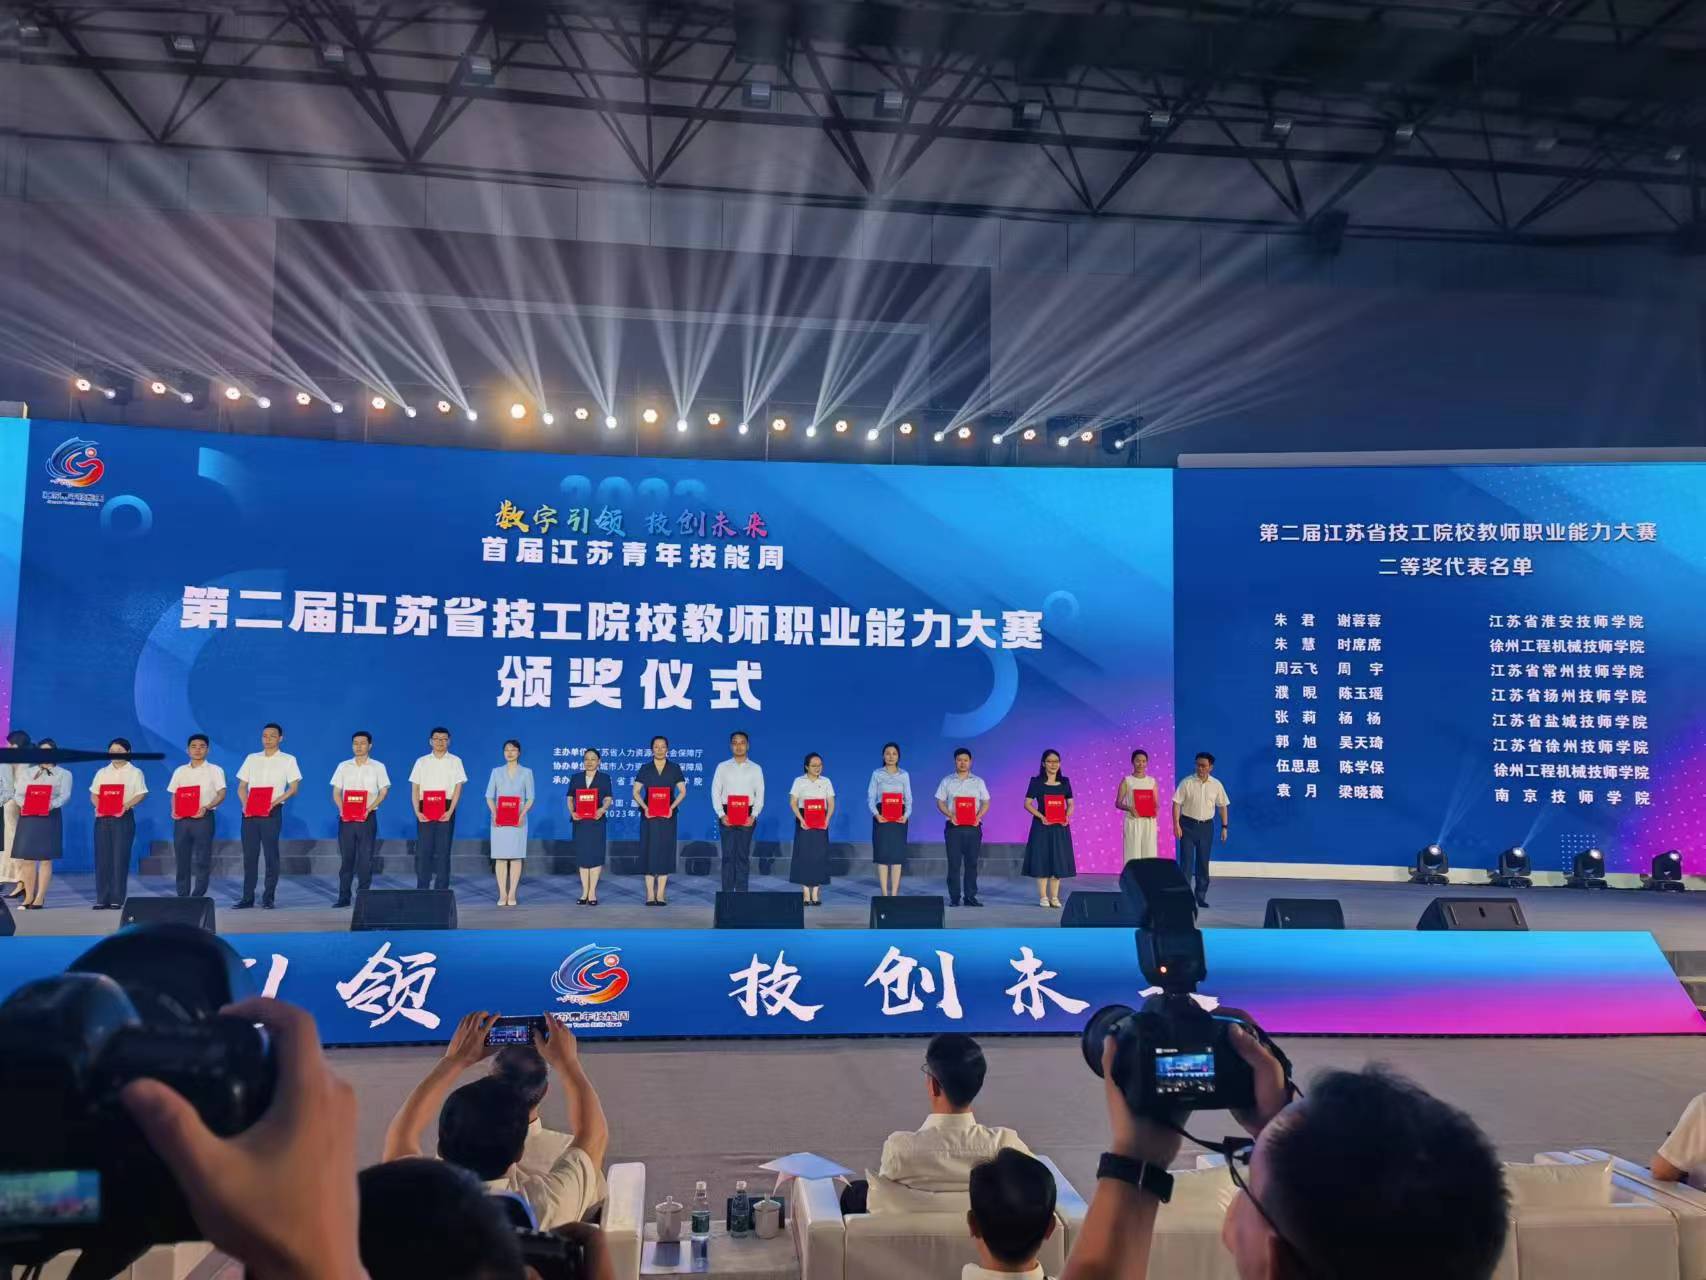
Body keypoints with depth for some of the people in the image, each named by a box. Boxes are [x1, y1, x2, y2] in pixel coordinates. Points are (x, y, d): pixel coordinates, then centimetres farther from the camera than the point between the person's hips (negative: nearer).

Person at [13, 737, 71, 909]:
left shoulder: (63, 774, 10)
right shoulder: (28, 772, 19)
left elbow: (65, 795, -3)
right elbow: (19, 794, 10)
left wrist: (52, 804, -23)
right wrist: (23, 803, -13)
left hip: (50, 817, -3)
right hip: (27, 817, 3)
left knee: (45, 858, -5)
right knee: (27, 858, 0)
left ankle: (40, 898, -2)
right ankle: (29, 896, 8)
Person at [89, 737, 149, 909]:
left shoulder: (135, 772, 5)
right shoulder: (102, 772, 16)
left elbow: (140, 795, -3)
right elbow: (93, 794, 12)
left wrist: (126, 805, -20)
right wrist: (98, 805, -9)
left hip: (124, 818, -3)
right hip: (103, 818, 3)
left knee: (120, 858, -5)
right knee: (102, 857, 1)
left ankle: (117, 899, -1)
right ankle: (102, 898, 6)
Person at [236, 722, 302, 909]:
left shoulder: (288, 760, 4)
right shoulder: (251, 758, 14)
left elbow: (293, 788, 0)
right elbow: (241, 787, 13)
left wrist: (274, 802, -15)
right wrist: (245, 803, -6)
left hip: (272, 812, -3)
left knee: (271, 854, -3)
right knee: (249, 854, 3)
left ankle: (268, 897, 2)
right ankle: (247, 897, 8)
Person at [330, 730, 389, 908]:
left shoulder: (378, 767, 4)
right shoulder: (343, 766, 9)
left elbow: (383, 791, 1)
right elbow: (336, 792, 8)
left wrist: (369, 808, -13)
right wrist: (341, 809, -10)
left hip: (367, 817, -1)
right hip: (346, 817, 2)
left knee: (365, 858, -1)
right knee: (346, 857, 3)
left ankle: (363, 896, 4)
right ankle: (344, 897, 8)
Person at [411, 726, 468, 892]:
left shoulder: (455, 761, 5)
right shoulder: (421, 762, 8)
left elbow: (458, 788, 0)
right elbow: (415, 788, 6)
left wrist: (450, 811, -11)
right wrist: (417, 811, -6)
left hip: (446, 810, -1)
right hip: (425, 810, 1)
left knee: (443, 851, 1)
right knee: (422, 851, -1)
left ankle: (441, 890, 7)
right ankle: (422, 889, 7)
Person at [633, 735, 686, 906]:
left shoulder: (674, 768, 4)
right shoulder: (645, 768, 5)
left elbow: (682, 792, 3)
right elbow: (636, 792, 2)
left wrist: (672, 807, -12)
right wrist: (644, 807, -14)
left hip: (668, 815, 0)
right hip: (649, 815, 0)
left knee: (665, 851, 0)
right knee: (649, 851, -2)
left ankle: (660, 894, 5)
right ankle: (650, 894, 2)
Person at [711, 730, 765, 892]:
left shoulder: (755, 769, 7)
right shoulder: (722, 767, 6)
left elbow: (760, 794, 4)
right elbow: (715, 792, 3)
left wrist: (754, 815, -7)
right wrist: (721, 815, -7)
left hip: (747, 815, 0)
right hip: (727, 814, 0)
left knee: (743, 855, 2)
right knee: (728, 854, 0)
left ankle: (742, 892, 6)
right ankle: (727, 892, 3)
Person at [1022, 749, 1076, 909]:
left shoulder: (1065, 782, 8)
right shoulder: (1036, 782, -1)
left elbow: (1070, 804, 11)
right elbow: (1027, 803, -3)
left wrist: (1067, 816, -9)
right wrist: (1041, 816, -17)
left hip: (1060, 826, 3)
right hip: (1042, 825, -3)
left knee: (1058, 860, 4)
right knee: (1042, 859, -1)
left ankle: (1054, 896, 11)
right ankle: (1043, 896, 6)